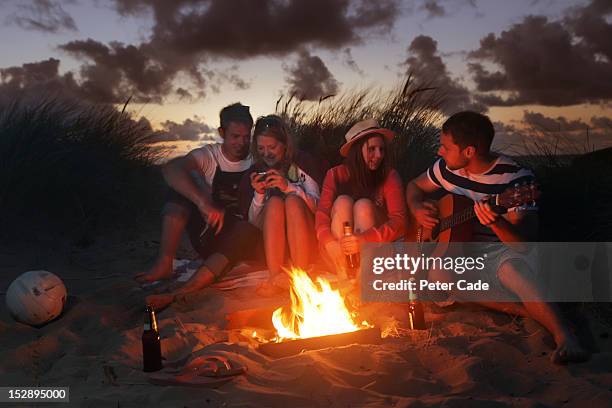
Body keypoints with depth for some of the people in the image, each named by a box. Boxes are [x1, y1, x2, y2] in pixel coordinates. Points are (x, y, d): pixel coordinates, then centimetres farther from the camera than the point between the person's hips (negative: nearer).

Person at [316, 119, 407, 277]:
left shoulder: (389, 176, -8)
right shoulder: (336, 175, -4)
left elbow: (399, 221, -19)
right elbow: (321, 215, -13)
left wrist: (364, 240, -36)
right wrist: (329, 242, -36)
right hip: (341, 254, 1)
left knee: (364, 205, -23)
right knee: (343, 202, -22)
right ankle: (343, 277, -28)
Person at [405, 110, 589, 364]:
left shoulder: (516, 179, -19)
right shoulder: (448, 168, -3)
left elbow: (524, 244, -24)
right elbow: (415, 186, 17)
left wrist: (496, 223, -45)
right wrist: (417, 209, -6)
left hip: (500, 256, -5)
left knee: (510, 267, -41)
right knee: (439, 275, -30)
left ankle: (565, 338, -39)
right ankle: (533, 311, -20)